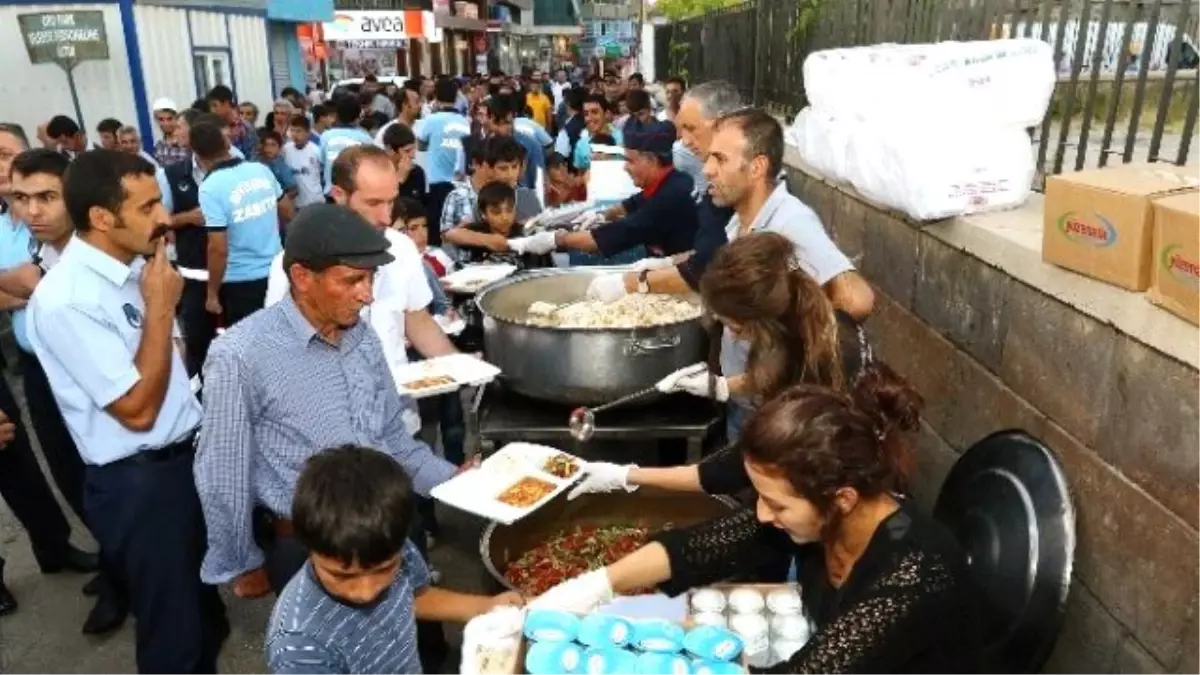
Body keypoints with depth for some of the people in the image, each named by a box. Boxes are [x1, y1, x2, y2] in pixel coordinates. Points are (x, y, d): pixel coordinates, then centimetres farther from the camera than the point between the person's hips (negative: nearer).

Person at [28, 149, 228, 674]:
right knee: (174, 631, 12)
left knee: (205, 611, 26)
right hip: (137, 483, -7)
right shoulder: (66, 299, -23)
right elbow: (138, 409, -22)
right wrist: (160, 307, -19)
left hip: (188, 456, 8)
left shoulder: (136, 267, 2)